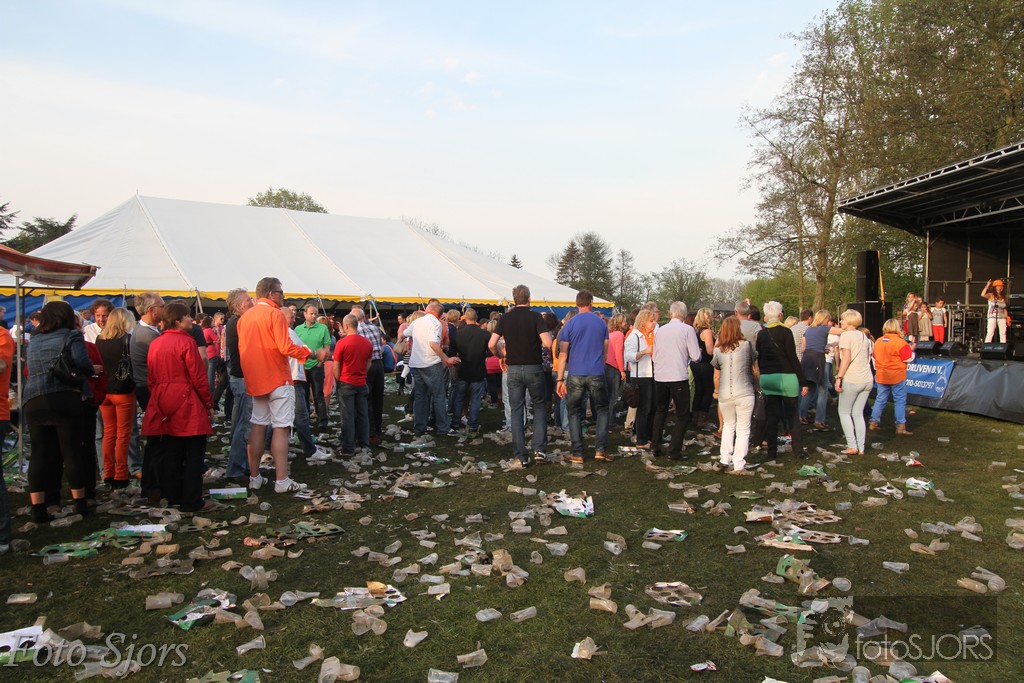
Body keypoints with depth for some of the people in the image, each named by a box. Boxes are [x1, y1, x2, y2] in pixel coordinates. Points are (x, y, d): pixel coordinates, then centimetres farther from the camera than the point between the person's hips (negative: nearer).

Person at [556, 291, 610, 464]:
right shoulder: (601, 323, 5)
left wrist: (560, 379, -1)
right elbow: (605, 351, 12)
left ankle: (578, 454, 8)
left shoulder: (570, 324, -2)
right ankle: (600, 449, 6)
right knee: (602, 410, 14)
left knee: (575, 413, 8)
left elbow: (563, 354, -4)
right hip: (597, 374, 1)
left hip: (576, 374, -1)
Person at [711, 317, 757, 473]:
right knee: (743, 428, 5)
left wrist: (716, 391, 25)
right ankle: (738, 465, 3)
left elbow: (716, 376, 9)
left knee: (728, 425, 21)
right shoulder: (747, 345, -3)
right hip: (745, 393, -3)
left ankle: (725, 458, 20)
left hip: (725, 394, 3)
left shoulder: (718, 350, 3)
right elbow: (753, 368, 7)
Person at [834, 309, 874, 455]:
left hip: (852, 380, -7)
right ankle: (861, 448, 10)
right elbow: (868, 357, 18)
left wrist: (839, 377, -18)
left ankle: (852, 446, 1)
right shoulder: (863, 336, 14)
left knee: (844, 412, 6)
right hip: (867, 379, 7)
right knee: (858, 414, 12)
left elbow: (846, 358, -18)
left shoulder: (846, 335, -9)